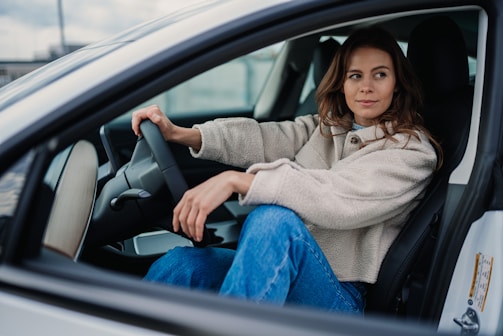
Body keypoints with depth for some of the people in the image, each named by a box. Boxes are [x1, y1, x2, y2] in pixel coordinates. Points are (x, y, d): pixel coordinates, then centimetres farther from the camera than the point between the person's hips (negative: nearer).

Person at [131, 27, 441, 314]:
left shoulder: (413, 152, -4)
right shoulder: (323, 128, 15)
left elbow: (339, 199, -21)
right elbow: (266, 138, -1)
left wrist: (236, 180, -29)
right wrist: (179, 133, -17)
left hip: (339, 294, -5)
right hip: (279, 268, 6)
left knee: (274, 219, -36)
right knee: (179, 265, -22)